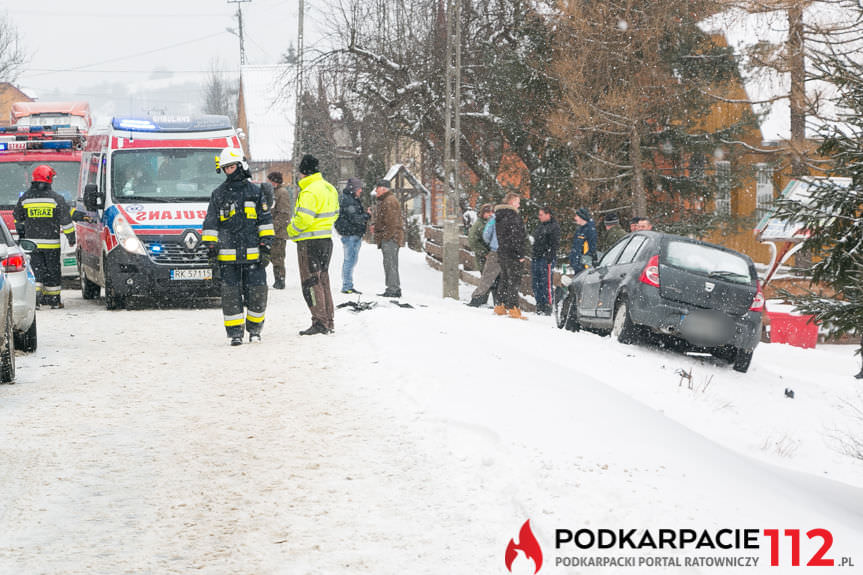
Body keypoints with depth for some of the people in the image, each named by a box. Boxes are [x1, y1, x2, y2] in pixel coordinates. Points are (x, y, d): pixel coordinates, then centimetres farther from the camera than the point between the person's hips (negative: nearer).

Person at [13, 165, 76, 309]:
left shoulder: (25, 198, 3)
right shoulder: (56, 198, -6)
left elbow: (17, 217, 16)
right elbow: (66, 220, -4)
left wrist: (21, 232, 33)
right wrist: (71, 237, 7)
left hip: (32, 242, 1)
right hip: (51, 243, -1)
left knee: (36, 270, 5)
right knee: (52, 271, 8)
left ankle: (35, 292, -16)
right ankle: (54, 300, 13)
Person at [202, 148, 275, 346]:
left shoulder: (255, 192, 8)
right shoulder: (218, 194, 9)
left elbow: (265, 220, 8)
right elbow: (210, 224, 10)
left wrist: (266, 247, 1)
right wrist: (211, 248, 2)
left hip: (253, 254, 0)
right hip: (227, 255, 0)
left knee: (257, 292, -1)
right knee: (231, 294, -3)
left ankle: (254, 329, 16)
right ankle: (235, 333, 3)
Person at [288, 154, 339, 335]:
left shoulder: (309, 192, -19)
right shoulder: (330, 188, 10)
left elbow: (304, 219, -24)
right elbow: (334, 214, 17)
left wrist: (291, 230, -6)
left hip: (310, 242, -9)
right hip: (326, 239, 9)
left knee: (311, 283, -4)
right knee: (323, 280, 16)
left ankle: (320, 322, -7)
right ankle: (329, 322, 18)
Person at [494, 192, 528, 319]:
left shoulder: (499, 216, 14)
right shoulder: (513, 215, -14)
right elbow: (516, 237, -18)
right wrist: (520, 254, -16)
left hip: (502, 252, 8)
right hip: (512, 254, -8)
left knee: (504, 279, 15)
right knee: (513, 280, -7)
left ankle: (501, 306, 18)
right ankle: (513, 308, -9)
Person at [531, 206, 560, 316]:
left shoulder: (554, 226, -4)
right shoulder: (540, 226, 21)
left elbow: (555, 244, -11)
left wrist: (550, 257, -19)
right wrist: (533, 257, 21)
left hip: (546, 258, -9)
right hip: (536, 259, 9)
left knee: (546, 283, -11)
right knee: (536, 283, 7)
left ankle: (547, 307, -10)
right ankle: (539, 306, 13)